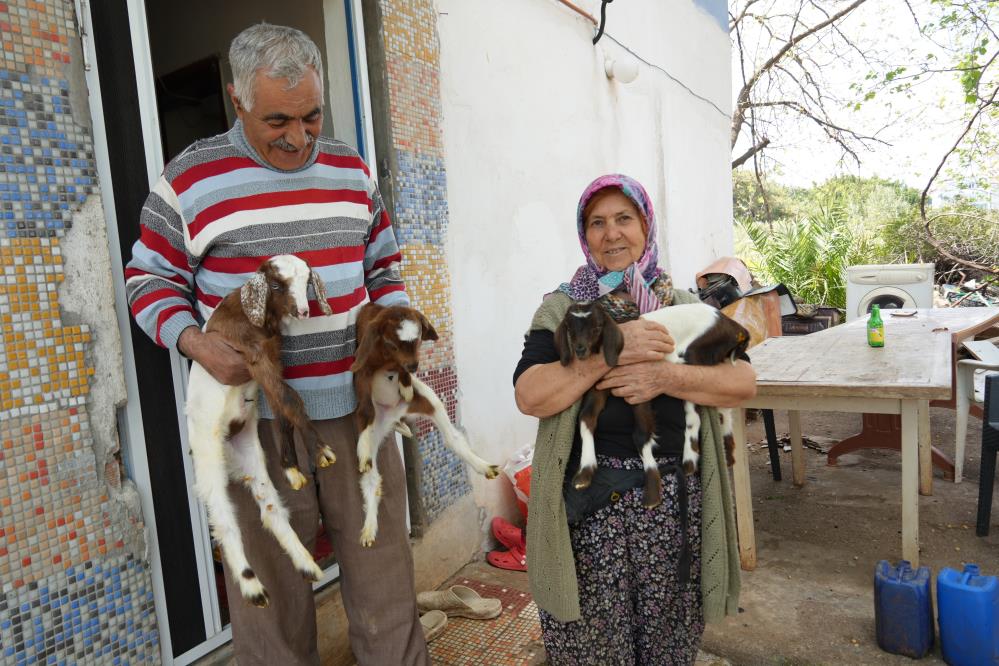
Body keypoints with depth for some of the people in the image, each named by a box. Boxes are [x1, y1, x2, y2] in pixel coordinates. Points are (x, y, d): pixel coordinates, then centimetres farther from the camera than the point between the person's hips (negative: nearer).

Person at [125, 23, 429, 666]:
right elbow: (150, 280, 4)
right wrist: (194, 341, -15)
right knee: (271, 578, 12)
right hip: (255, 413, -2)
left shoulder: (352, 171, 8)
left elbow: (384, 263, 17)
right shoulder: (190, 178, -3)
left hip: (357, 402, 3)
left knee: (384, 562, 13)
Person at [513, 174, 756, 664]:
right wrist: (611, 353, -20)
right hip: (589, 500, -1)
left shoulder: (686, 307, 8)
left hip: (675, 500, 2)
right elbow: (529, 397, -12)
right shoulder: (561, 309, 1)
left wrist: (664, 376, -17)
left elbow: (743, 383, -3)